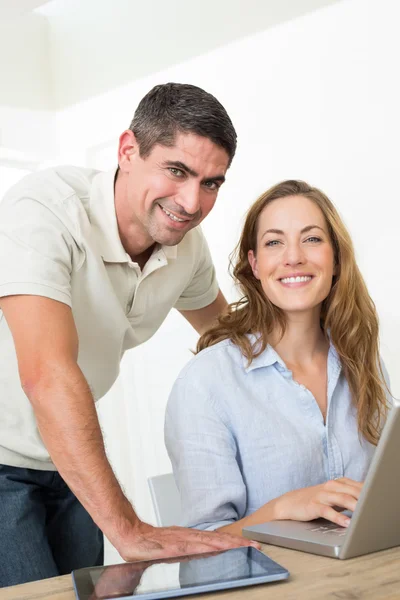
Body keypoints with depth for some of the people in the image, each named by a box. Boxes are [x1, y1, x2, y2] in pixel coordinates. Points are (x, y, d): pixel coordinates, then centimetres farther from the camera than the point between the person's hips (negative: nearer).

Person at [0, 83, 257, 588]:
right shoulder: (43, 210, -28)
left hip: (70, 455, 6)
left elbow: (223, 328, 17)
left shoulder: (187, 243, -6)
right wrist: (129, 531, -42)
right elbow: (47, 375, -39)